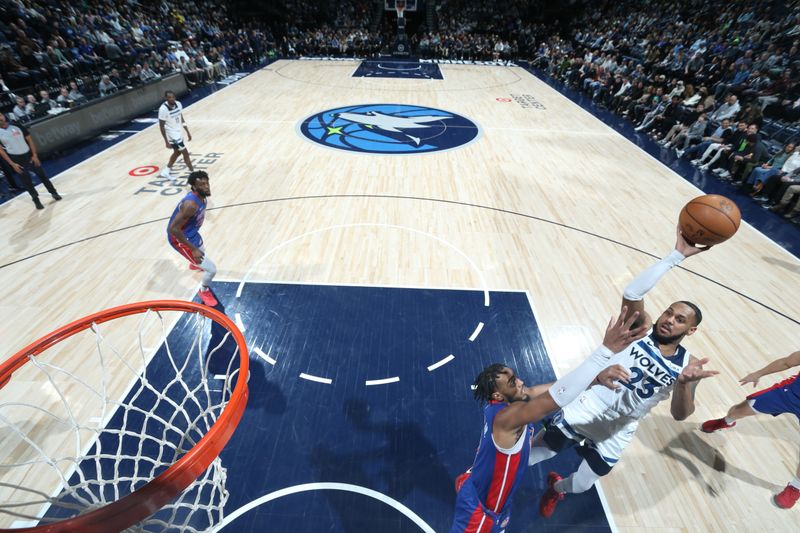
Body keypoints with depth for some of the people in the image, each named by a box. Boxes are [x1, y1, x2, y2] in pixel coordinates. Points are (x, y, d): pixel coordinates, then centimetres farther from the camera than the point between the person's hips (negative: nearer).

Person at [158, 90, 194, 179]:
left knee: (177, 152, 20)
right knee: (185, 153, -7)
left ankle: (166, 171, 35)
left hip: (179, 133, 8)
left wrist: (187, 132, 10)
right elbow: (161, 126, -18)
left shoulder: (178, 104, -3)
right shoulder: (163, 109, -22)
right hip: (172, 135, -8)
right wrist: (167, 141, -19)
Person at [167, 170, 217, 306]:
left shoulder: (202, 197, -7)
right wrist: (193, 249, -31)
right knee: (211, 269, -11)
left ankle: (194, 264, 77)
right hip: (180, 239, -9)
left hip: (191, 233, 10)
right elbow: (173, 229, -34)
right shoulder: (191, 204, -36)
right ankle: (204, 291, 19)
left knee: (201, 251, 41)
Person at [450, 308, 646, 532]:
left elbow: (557, 387, -15)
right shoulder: (507, 417, -40)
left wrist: (597, 376, -32)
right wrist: (606, 350, -57)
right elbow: (554, 399, -53)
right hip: (477, 508, -8)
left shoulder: (505, 402, -15)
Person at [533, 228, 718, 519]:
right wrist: (677, 254, -34)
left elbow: (680, 414, -17)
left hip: (614, 437, 3)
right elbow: (632, 293, -31)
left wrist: (684, 383, -38)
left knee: (580, 487, 19)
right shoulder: (641, 330, -11)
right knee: (523, 459, 6)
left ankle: (556, 488, 56)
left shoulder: (688, 364, -6)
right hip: (582, 414, -2)